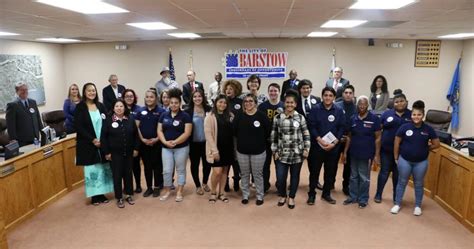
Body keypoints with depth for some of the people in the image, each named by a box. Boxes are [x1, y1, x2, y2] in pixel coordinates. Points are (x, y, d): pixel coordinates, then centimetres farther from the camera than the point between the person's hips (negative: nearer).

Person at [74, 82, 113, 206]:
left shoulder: (100, 106, 8)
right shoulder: (80, 107, -4)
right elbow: (78, 127, -10)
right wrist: (92, 140, -15)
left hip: (102, 143, 4)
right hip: (88, 144, -4)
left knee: (103, 168, 6)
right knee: (92, 170, 2)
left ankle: (101, 194, 18)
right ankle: (94, 196, 14)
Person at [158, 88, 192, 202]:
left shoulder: (185, 116, -6)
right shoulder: (164, 115, 6)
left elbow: (187, 133, -13)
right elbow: (159, 130, 5)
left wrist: (175, 142, -19)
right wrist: (165, 142, -11)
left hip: (182, 147, -3)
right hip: (166, 148, 3)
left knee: (180, 170, 8)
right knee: (167, 170, 7)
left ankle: (179, 192, 19)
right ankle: (166, 191, 23)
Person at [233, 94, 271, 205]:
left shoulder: (261, 115, -9)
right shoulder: (239, 116, -2)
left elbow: (268, 131, -5)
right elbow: (234, 131, 2)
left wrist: (259, 141, 1)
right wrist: (243, 140, 4)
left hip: (258, 151, -2)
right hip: (242, 151, 2)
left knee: (258, 174, 9)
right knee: (244, 174, 14)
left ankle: (260, 196, 24)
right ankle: (245, 195, 29)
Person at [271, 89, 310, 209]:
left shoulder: (300, 118, -1)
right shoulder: (277, 118, 0)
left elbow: (306, 135, 3)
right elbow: (274, 136, 4)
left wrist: (306, 149, -5)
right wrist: (274, 151, 1)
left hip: (297, 153, 0)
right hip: (282, 153, 0)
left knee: (295, 176, 11)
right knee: (280, 177, 0)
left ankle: (291, 197, 31)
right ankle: (282, 195, 28)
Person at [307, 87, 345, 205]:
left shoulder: (339, 111, 2)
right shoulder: (315, 109, -4)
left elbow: (341, 128, 1)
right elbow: (311, 127, -7)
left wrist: (334, 143, -10)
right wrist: (320, 140, -17)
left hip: (333, 147, 2)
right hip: (318, 145, -2)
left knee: (330, 171, 10)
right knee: (315, 171, 4)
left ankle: (326, 194, 26)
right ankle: (311, 194, 16)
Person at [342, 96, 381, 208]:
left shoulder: (374, 118, -8)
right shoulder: (353, 118, 2)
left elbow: (378, 138, -6)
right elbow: (349, 137, 7)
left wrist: (377, 154, -9)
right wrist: (345, 152, 5)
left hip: (367, 154, -3)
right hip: (353, 153, 3)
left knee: (364, 178, 9)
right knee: (353, 177, 14)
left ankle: (363, 199, 23)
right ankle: (353, 197, 27)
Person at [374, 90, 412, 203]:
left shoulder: (411, 116, 1)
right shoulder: (387, 114, 0)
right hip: (386, 149, 0)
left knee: (398, 174, 12)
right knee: (384, 172, 8)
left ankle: (396, 197, 27)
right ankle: (378, 194, 22)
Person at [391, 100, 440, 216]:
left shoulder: (428, 129, -8)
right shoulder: (404, 127, -11)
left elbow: (436, 144, 3)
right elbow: (397, 142, -3)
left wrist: (424, 149, 3)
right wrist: (396, 158, 0)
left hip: (421, 162, 1)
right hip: (404, 160, -1)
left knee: (418, 184, 14)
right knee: (402, 183, 12)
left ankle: (418, 206, 31)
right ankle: (397, 204, 26)